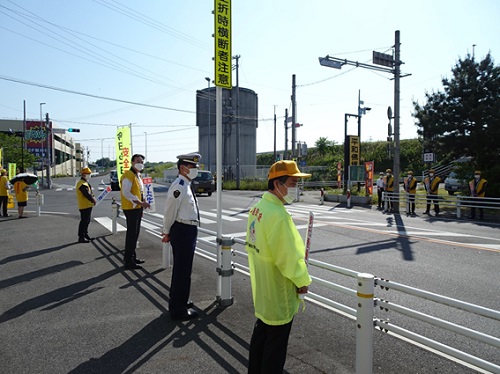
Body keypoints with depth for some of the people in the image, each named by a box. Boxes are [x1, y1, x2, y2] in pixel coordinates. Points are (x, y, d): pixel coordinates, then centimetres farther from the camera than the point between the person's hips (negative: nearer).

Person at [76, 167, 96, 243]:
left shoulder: (85, 183, 16)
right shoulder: (82, 184, -19)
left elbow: (90, 192, 18)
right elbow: (87, 195, -24)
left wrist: (93, 198, 1)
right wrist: (93, 200, -13)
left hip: (88, 205, 11)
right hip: (85, 206, -11)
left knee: (86, 221, 18)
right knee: (84, 221, -5)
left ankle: (85, 235, 28)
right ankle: (81, 237, 0)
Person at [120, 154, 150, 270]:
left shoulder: (138, 175, 17)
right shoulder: (128, 175, -14)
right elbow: (126, 193, -23)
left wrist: (142, 203, 15)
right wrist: (140, 203, -25)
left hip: (138, 208, 10)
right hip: (131, 208, -10)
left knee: (135, 233, 15)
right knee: (131, 234, -8)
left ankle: (132, 257, 26)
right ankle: (128, 261, -2)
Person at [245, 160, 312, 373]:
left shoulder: (257, 208, 2)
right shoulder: (278, 215, -27)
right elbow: (289, 256, -24)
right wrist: (303, 280, -9)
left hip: (262, 288, 9)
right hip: (278, 291, -9)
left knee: (261, 331, 25)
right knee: (276, 341, 9)